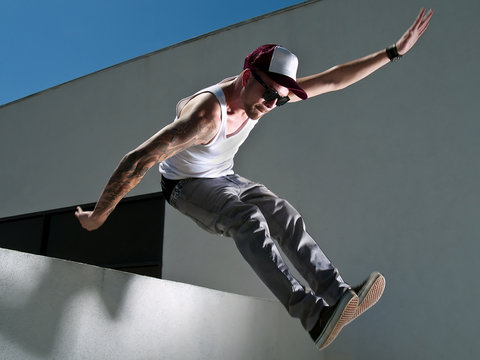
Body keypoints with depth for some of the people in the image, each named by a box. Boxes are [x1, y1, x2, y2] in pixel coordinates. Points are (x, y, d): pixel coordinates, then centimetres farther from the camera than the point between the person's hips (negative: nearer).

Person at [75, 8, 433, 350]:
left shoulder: (264, 94, -15)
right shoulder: (205, 114, -37)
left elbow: (334, 79, -10)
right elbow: (138, 160, -35)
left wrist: (395, 51, -12)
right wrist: (98, 216, -28)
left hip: (225, 178, 7)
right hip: (185, 184, -7)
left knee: (286, 216, -14)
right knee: (247, 218, -32)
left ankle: (340, 295, -21)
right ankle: (313, 314, -39)